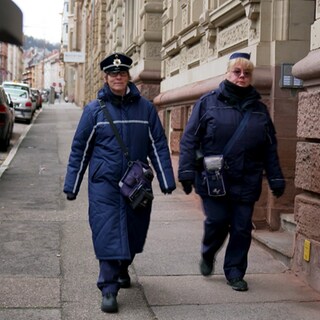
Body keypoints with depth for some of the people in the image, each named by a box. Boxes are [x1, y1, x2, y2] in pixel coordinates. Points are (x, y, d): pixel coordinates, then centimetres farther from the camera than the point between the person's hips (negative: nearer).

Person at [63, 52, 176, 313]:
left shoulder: (145, 107, 4)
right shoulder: (94, 109, 0)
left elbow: (158, 146, 6)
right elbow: (80, 149, 5)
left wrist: (167, 181, 2)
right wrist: (71, 186, 4)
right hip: (104, 183, -2)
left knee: (134, 231, 13)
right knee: (107, 233, -7)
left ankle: (122, 268, 40)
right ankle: (109, 289, -2)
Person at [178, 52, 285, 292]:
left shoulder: (259, 108, 11)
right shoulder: (208, 102, 1)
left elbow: (270, 148, 13)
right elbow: (190, 138, -3)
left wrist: (276, 179, 9)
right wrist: (187, 171, -10)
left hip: (246, 182, 3)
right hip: (213, 179, -3)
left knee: (242, 228, 6)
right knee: (217, 221, -3)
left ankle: (235, 272, 23)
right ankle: (208, 255, 28)